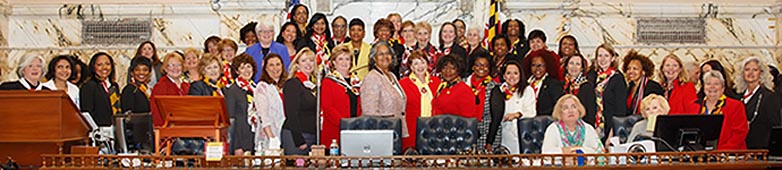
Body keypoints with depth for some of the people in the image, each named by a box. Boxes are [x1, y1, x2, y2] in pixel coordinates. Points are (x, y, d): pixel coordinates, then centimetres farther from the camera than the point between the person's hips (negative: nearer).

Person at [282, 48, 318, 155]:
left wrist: (318, 140, 15)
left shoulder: (313, 85, 17)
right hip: (296, 136, -7)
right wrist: (300, 141, -17)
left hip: (312, 137, 7)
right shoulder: (292, 84, -7)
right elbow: (291, 114, -13)